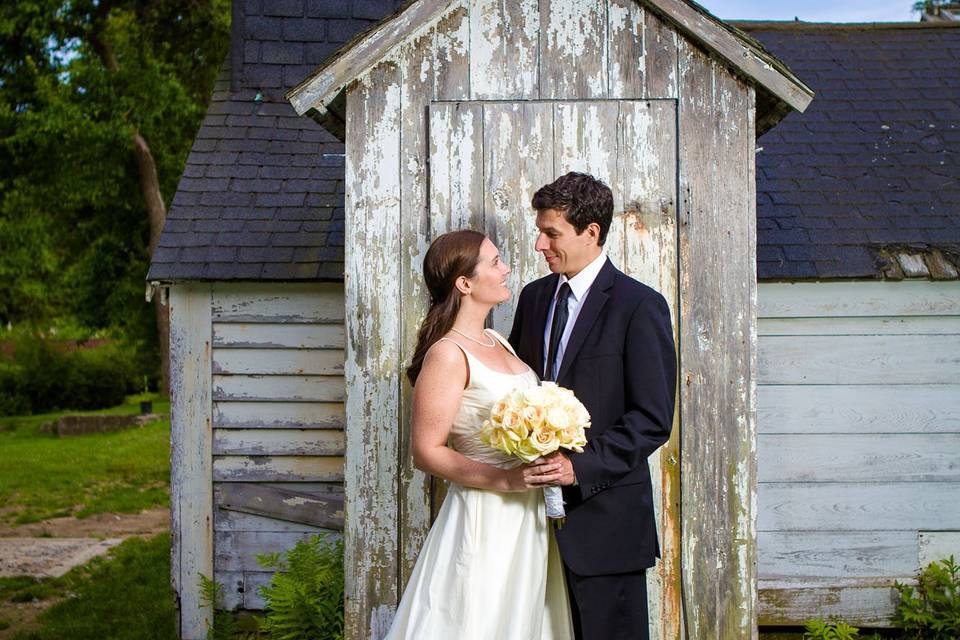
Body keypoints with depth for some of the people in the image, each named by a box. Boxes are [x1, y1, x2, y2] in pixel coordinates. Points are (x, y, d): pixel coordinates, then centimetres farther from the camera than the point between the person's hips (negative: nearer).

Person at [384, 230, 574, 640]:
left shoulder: (497, 342, 11)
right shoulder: (447, 355, -15)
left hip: (529, 516, 8)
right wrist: (504, 479, -24)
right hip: (485, 517, -8)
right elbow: (426, 451, -18)